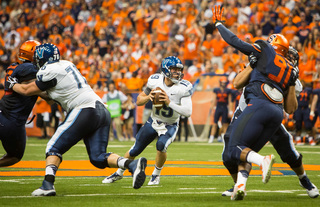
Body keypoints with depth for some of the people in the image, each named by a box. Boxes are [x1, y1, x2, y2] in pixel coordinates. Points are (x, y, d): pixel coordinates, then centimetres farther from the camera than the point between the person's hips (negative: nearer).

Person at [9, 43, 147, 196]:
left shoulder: (50, 71, -3)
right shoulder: (66, 64, 21)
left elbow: (27, 91, 9)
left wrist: (13, 85, 28)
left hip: (84, 109, -8)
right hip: (102, 111, 8)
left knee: (54, 148, 0)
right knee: (98, 157, 2)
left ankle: (47, 185, -16)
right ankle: (132, 164, -19)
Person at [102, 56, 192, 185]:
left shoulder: (184, 87, -22)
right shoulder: (155, 81, -14)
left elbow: (188, 112, -29)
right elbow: (138, 101, -3)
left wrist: (169, 103, -37)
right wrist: (148, 97, -25)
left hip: (170, 126, -3)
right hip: (153, 121, 3)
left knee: (161, 145, -30)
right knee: (135, 150, 7)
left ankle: (156, 175, -4)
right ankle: (119, 173, 34)